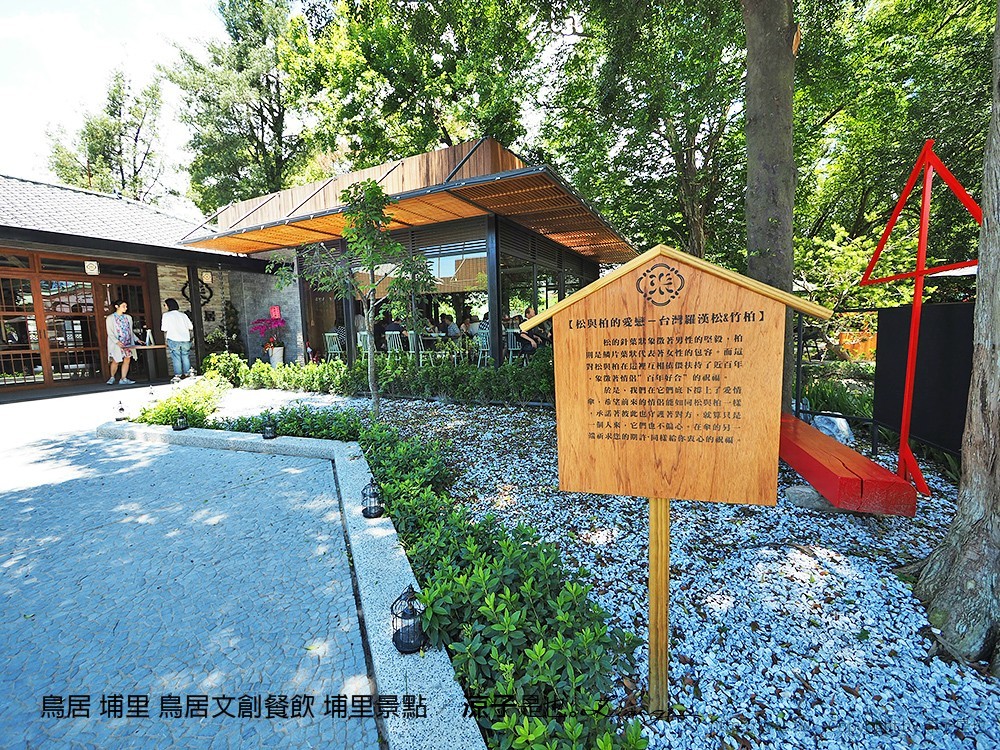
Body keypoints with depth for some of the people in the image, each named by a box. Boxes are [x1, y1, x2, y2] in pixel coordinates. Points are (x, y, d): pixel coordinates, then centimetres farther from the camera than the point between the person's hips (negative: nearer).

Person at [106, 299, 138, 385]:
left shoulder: (128, 317, 12)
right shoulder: (110, 318, -2)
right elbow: (110, 333, -8)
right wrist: (117, 342, -22)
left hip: (128, 343, 4)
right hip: (116, 344, -4)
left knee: (127, 359, -3)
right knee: (116, 361, -1)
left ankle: (123, 379, 2)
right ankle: (112, 377, 21)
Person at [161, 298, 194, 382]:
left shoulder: (166, 315, 0)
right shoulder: (183, 315, 9)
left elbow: (164, 329, -3)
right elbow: (191, 327, 8)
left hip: (174, 340, -3)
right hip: (185, 339, 3)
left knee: (176, 359, 1)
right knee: (186, 358, 10)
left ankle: (177, 376, 1)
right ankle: (187, 374, 13)